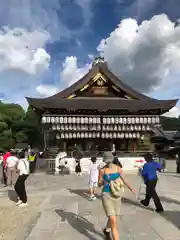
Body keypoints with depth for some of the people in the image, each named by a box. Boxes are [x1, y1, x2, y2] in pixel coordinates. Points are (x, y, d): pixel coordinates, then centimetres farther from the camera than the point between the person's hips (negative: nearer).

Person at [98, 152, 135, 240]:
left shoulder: (118, 168, -3)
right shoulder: (102, 170, -9)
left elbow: (123, 180, 7)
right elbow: (99, 184, -3)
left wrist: (131, 188, -8)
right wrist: (106, 181, -22)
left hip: (117, 195, 4)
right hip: (106, 195, -4)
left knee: (112, 217, 23)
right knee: (113, 221, -11)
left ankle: (106, 230, 54)